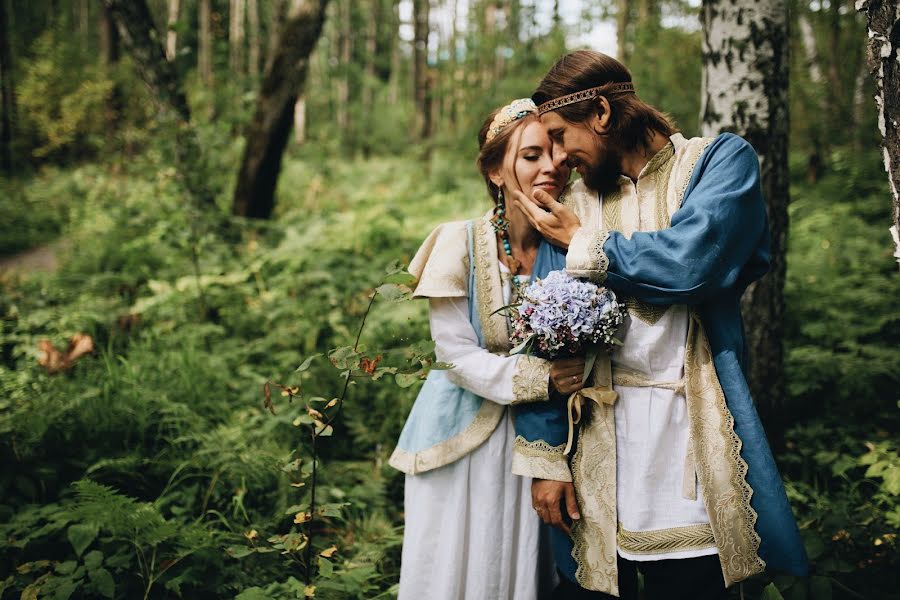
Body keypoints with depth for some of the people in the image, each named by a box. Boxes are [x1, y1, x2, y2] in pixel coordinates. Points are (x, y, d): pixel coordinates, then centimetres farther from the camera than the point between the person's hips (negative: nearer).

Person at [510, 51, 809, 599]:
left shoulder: (721, 161, 0)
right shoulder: (577, 200, 10)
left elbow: (686, 262, -19)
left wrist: (583, 246, -3)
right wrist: (543, 453, -3)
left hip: (692, 446, -3)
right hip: (595, 447, 3)